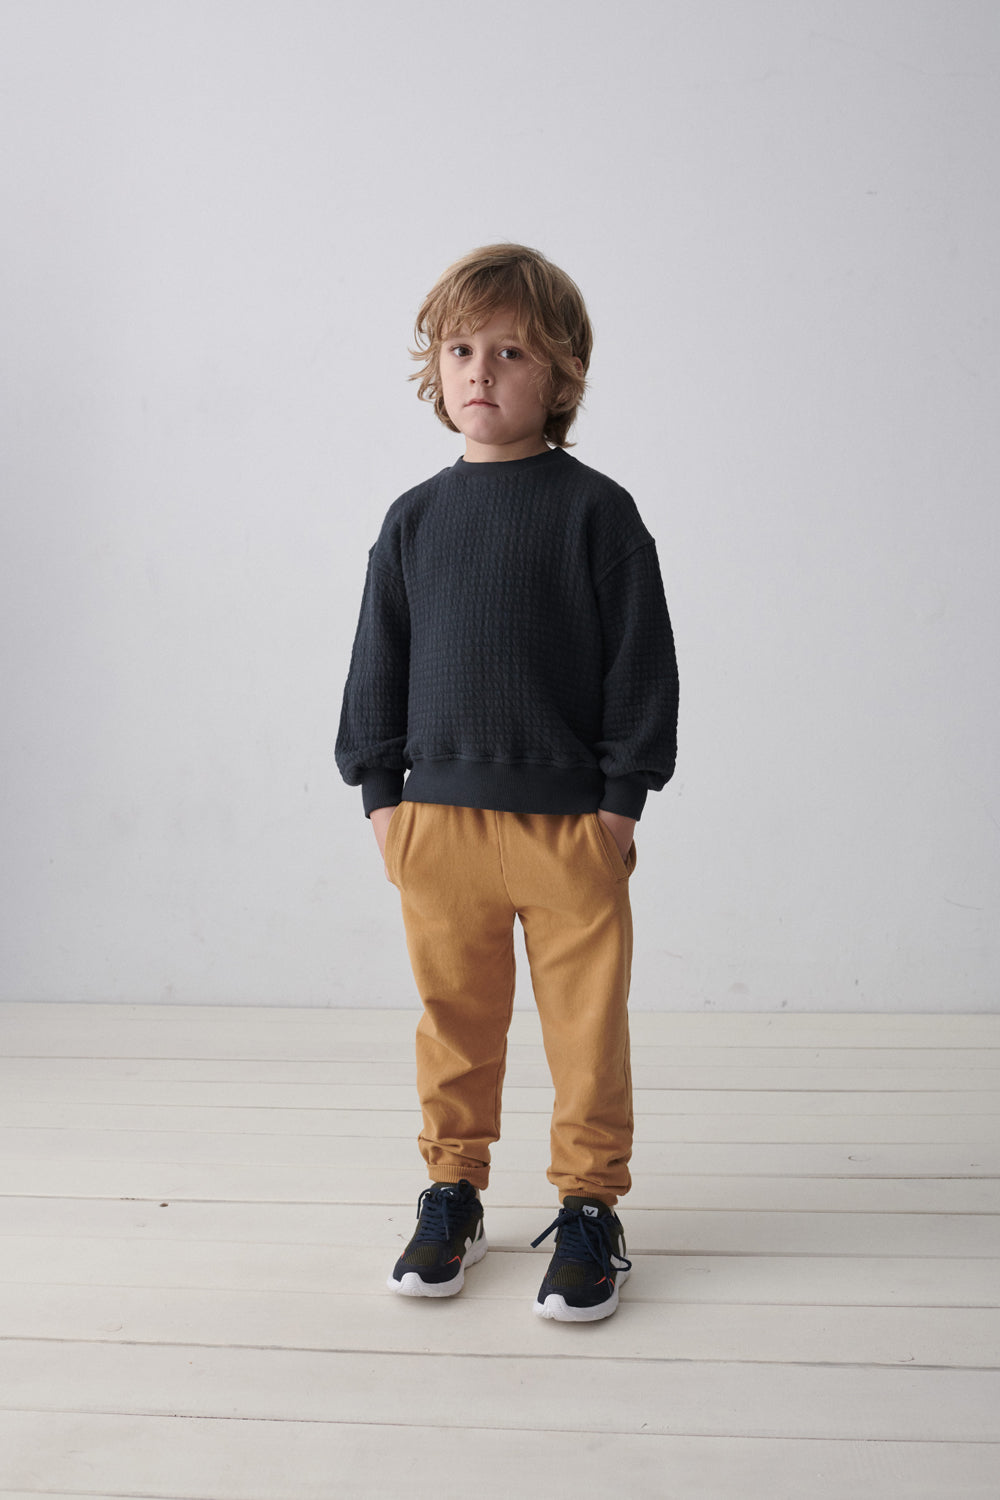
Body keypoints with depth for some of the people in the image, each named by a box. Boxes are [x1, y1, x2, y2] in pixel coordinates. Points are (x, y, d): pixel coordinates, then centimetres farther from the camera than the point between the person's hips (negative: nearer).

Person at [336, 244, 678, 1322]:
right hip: (438, 817, 3)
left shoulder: (595, 512, -2)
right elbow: (378, 662, 12)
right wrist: (381, 793, 7)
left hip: (571, 819, -3)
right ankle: (452, 1192, 28)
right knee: (454, 1020, 12)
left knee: (586, 1027, 4)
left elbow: (642, 661, -1)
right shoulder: (415, 520, 8)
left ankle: (590, 1205, 19)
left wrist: (622, 797, -5)